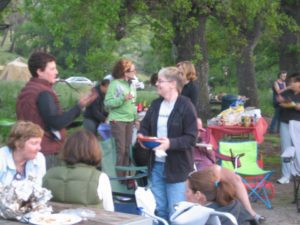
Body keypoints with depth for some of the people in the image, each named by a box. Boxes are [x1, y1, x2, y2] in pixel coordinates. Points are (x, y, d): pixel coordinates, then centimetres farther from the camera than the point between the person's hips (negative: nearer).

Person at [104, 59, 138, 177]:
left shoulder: (132, 85, 12)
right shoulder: (115, 84, -11)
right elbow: (107, 102, -16)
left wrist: (136, 118, 19)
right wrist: (123, 98, -24)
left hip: (129, 120, 7)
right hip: (118, 120, -7)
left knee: (127, 149, 8)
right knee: (120, 149, -5)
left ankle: (124, 175, 17)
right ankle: (117, 176, 4)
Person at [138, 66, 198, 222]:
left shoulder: (185, 106, -10)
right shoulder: (155, 104, 10)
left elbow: (191, 138, -14)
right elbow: (144, 126, 19)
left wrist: (170, 143, -28)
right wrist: (142, 136, -4)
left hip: (177, 167, -6)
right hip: (156, 164, 6)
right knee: (159, 210, 15)